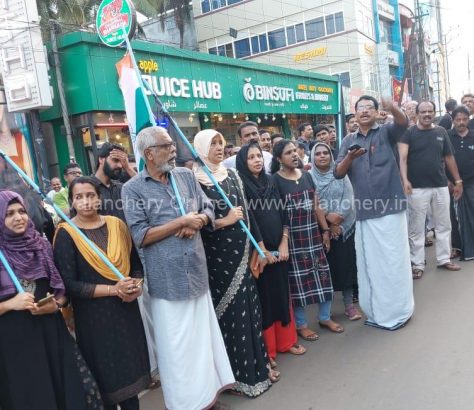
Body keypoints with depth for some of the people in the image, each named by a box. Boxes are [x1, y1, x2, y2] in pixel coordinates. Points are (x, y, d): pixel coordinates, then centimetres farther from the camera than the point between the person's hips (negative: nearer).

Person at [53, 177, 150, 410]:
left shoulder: (116, 224, 3)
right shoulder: (66, 234, -8)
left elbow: (135, 263, 10)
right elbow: (69, 284, -12)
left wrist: (136, 285, -11)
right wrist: (113, 289, -19)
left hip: (126, 310, 4)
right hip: (93, 317, -3)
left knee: (130, 370, 13)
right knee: (106, 377, 9)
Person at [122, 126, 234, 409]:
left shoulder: (186, 176, 6)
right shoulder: (133, 189, -8)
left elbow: (209, 210, 9)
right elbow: (140, 236, -14)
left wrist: (196, 222, -13)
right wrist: (182, 221, -16)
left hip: (197, 273, 5)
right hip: (167, 280, -4)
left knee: (203, 336, 16)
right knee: (177, 345, 9)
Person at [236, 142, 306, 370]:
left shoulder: (269, 182, 10)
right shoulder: (241, 185, -7)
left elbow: (281, 213, 7)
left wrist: (284, 243, -3)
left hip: (278, 248, 6)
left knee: (281, 293, 13)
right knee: (263, 297, 2)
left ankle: (285, 341, 28)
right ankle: (265, 350, 15)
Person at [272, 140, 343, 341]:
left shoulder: (306, 176, 8)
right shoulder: (275, 180, -9)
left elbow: (316, 205, 11)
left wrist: (325, 230, 9)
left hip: (313, 233, 5)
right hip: (292, 236, -5)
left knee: (322, 274, 10)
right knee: (297, 278, 4)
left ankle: (325, 317, 27)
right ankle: (301, 324, 18)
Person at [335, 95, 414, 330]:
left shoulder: (386, 132, 4)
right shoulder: (349, 141, 11)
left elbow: (403, 124, -19)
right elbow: (338, 173, 2)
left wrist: (393, 108, -40)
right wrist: (349, 157, -18)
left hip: (390, 207, -3)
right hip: (364, 212, 3)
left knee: (393, 260, 3)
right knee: (369, 263, 10)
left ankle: (397, 311, 17)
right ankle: (376, 311, 24)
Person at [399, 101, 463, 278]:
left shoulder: (441, 132, 9)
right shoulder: (409, 133, -4)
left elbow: (449, 157, 13)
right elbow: (402, 157, -15)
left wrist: (458, 180, 12)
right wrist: (405, 179, -30)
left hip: (441, 186, 5)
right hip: (418, 188, -4)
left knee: (444, 225, 13)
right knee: (416, 228, 2)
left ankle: (444, 259, 28)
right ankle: (417, 264, 11)